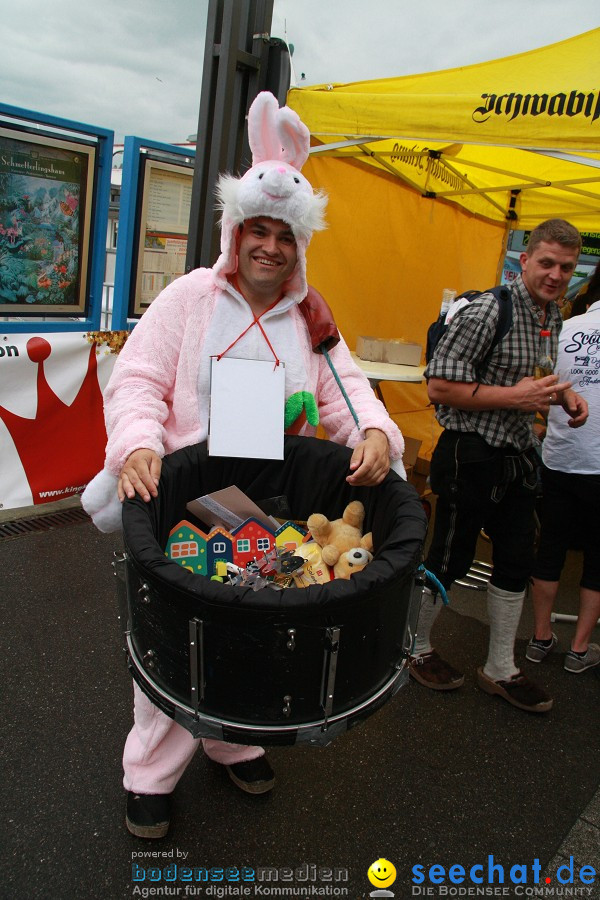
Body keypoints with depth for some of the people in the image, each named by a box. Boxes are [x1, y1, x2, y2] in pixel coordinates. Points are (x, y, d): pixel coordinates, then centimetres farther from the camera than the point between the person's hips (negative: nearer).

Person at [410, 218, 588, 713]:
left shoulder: (555, 318, 10)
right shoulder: (489, 310, -17)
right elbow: (439, 385, -21)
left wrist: (563, 393, 4)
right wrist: (515, 396, -22)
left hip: (518, 456, 8)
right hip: (473, 455, -8)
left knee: (517, 560, 13)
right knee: (450, 560, 5)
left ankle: (500, 668, 30)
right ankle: (417, 649, 28)